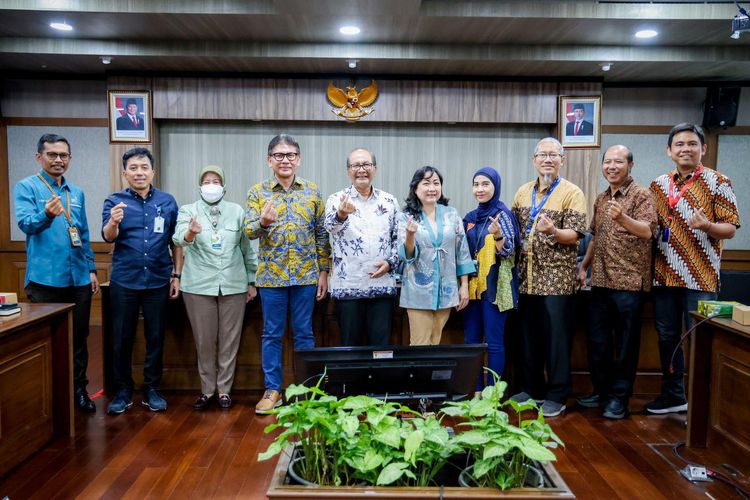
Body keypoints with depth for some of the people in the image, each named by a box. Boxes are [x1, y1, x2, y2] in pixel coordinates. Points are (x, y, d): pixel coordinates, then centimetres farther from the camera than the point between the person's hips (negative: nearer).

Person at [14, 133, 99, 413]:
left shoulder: (77, 193, 14)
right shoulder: (26, 187, -2)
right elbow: (25, 223, -18)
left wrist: (91, 268, 13)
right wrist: (47, 215, -39)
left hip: (78, 279, 5)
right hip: (45, 279, -5)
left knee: (79, 337, 11)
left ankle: (78, 389, 23)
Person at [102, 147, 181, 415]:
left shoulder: (167, 201, 4)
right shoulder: (114, 201, 0)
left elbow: (176, 242, 7)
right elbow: (108, 237, -14)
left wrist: (176, 275, 2)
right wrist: (113, 222, -36)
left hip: (158, 281, 1)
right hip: (124, 281, -1)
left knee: (155, 338, 8)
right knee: (122, 338, 7)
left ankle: (152, 390, 22)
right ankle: (123, 391, 21)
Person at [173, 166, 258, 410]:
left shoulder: (237, 211, 9)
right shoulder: (188, 211, 4)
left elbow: (247, 248, 11)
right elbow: (179, 238, -15)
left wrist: (252, 281, 8)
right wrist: (190, 233, -38)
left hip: (233, 285, 1)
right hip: (199, 285, -1)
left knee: (229, 340, 6)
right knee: (204, 341, 6)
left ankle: (224, 389, 19)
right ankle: (207, 389, 21)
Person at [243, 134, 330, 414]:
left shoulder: (312, 191, 4)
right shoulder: (257, 192, 0)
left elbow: (322, 234, 6)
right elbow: (249, 231, -9)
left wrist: (323, 272, 3)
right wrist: (263, 222, -32)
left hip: (306, 275, 1)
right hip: (272, 275, 0)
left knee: (304, 334, 9)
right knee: (272, 334, 8)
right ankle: (272, 389, 20)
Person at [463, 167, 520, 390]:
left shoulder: (503, 214, -6)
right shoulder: (470, 217, 12)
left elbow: (508, 252, -14)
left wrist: (498, 235, -32)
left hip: (494, 287, -6)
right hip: (473, 286, 6)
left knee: (494, 343, -1)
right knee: (471, 341, 10)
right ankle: (475, 391, 21)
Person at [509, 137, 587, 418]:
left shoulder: (572, 193, -3)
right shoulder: (523, 192, 12)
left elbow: (574, 235, -11)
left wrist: (553, 231, -29)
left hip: (557, 279, -5)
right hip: (527, 277, 5)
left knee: (556, 338, 1)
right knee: (529, 336, 13)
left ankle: (557, 396, 14)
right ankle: (531, 388, 28)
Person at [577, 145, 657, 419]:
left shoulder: (641, 195, -5)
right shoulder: (601, 198, 14)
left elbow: (647, 231, -20)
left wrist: (622, 218, -37)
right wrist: (584, 266, 19)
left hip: (629, 282, -6)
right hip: (600, 281, 6)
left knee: (626, 343, 4)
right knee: (596, 340, 12)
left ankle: (619, 397, 16)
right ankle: (601, 390, 27)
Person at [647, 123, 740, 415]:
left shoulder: (718, 183, -3)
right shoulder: (658, 185, 10)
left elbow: (730, 229, -6)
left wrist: (707, 226, -26)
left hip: (700, 277, -5)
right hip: (664, 275, 5)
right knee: (667, 336, 12)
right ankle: (673, 395, 27)